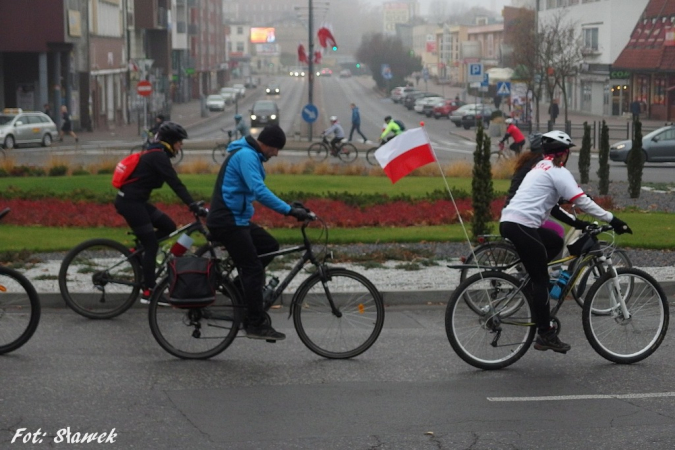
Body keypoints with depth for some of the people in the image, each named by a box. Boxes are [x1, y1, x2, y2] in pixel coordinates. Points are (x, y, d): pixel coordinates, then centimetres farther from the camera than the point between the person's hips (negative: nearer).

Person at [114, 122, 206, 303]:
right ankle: (148, 292, -1)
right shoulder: (158, 155, -15)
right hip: (130, 202, -9)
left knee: (168, 226, 9)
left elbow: (173, 183, 19)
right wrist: (194, 206, -25)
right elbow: (175, 184, -22)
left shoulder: (156, 154, 15)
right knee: (152, 245, -5)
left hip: (134, 200, 9)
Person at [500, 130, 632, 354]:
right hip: (521, 226, -9)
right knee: (541, 279, -3)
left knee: (556, 242, 24)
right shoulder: (558, 172, -3)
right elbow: (582, 201, -10)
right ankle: (545, 335, -2)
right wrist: (612, 219, -9)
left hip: (508, 221, 9)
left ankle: (530, 282, 14)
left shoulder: (540, 168, 25)